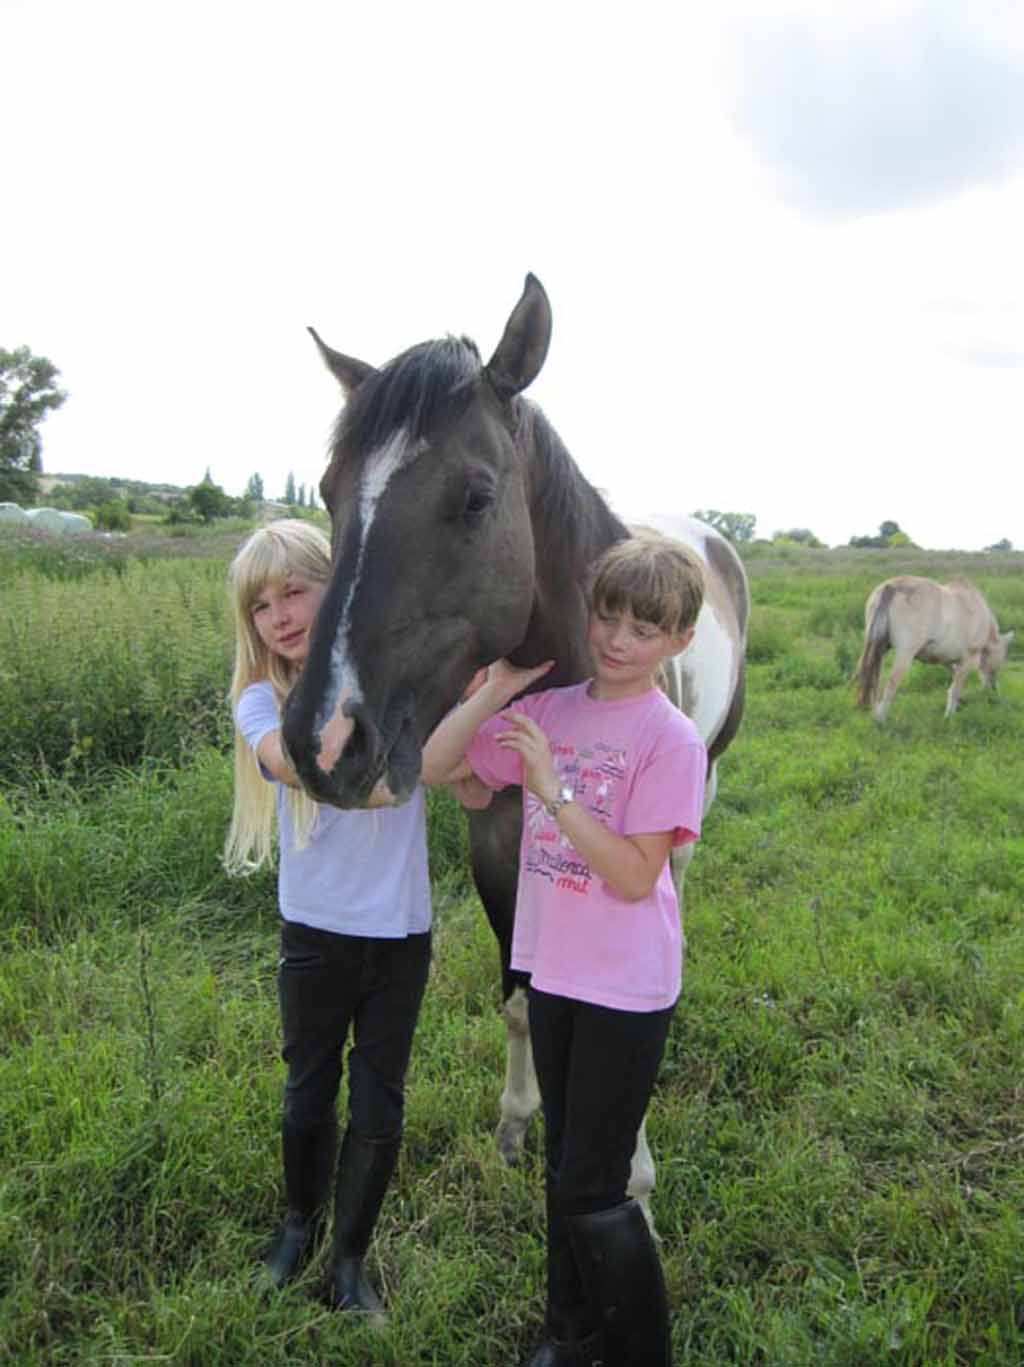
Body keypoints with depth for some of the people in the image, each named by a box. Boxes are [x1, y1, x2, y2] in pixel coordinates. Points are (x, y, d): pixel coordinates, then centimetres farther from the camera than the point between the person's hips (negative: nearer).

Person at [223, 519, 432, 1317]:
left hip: (401, 930, 0)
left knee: (380, 1107, 11)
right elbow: (293, 762, -32)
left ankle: (350, 1256, 35)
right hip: (316, 931, 1)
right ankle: (301, 1221, 47)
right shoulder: (262, 700, -7)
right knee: (310, 1093, 19)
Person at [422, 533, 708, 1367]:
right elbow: (436, 767, 0)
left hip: (627, 989, -6)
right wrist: (499, 688, -9)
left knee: (592, 1192, 3)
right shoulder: (550, 710, 0)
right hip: (553, 973, 6)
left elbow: (634, 877, -21)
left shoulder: (672, 739, -16)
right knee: (564, 1168, 21)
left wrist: (552, 789, -25)